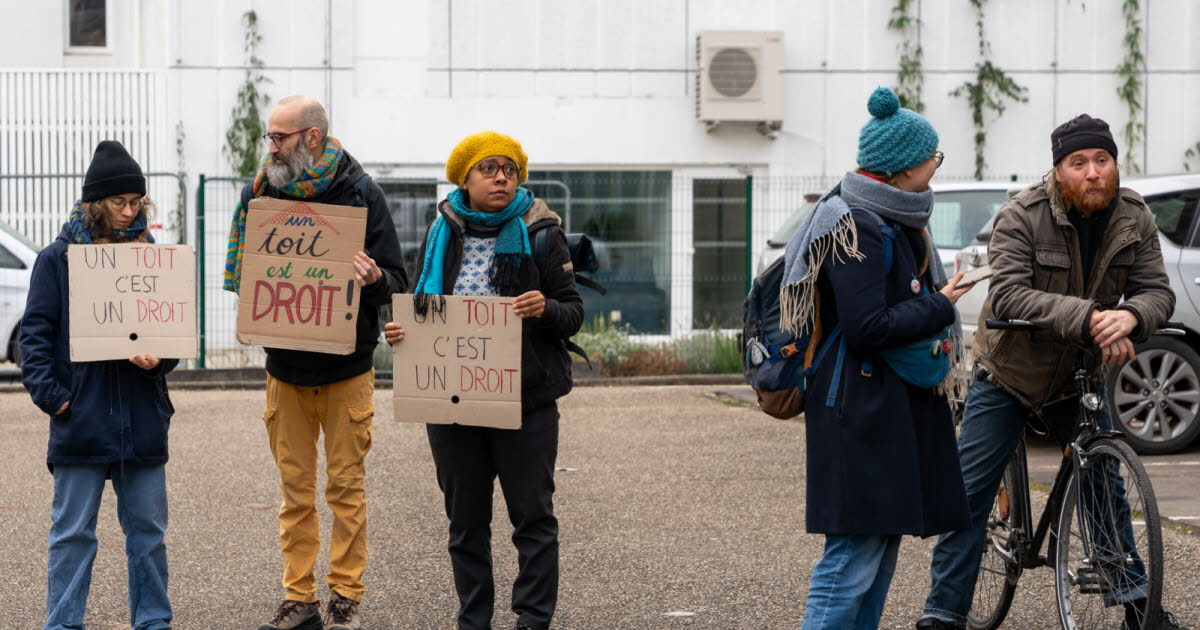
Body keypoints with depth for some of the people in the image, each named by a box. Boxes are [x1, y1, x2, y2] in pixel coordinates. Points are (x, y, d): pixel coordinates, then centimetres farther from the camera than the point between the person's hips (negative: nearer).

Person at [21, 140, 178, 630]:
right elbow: (36, 332, -1)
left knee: (148, 530, 10)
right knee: (73, 533, 3)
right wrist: (48, 393, -11)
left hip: (143, 419, 3)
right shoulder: (58, 258, 0)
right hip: (81, 419, -3)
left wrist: (159, 358, -10)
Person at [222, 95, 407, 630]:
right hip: (285, 367, 3)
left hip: (347, 369, -3)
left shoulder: (360, 193, -5)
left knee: (346, 486, 3)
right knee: (295, 489, 8)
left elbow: (396, 282, -4)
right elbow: (245, 273, 12)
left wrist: (375, 278, -27)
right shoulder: (263, 191, 4)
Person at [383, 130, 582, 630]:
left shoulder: (539, 233, -1)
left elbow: (573, 313, -1)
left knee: (532, 515, 1)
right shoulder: (442, 234, 9)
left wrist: (545, 309, -23)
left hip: (526, 397, -3)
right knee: (466, 518, 10)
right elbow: (422, 307, 18)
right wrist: (400, 329, -3)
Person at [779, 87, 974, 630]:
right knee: (855, 554, -10)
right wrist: (938, 307, -10)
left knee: (883, 547, 12)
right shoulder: (855, 226, -15)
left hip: (899, 403, 10)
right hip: (862, 407, -10)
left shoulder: (897, 221, 17)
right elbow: (866, 327, -21)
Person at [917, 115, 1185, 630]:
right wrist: (1087, 317, -44)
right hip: (1007, 373, -3)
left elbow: (1158, 291, -11)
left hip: (1078, 376, 4)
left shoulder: (1134, 219, -6)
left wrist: (1130, 315, -36)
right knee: (970, 493, -3)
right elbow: (1008, 296, -32)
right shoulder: (1021, 216, -20)